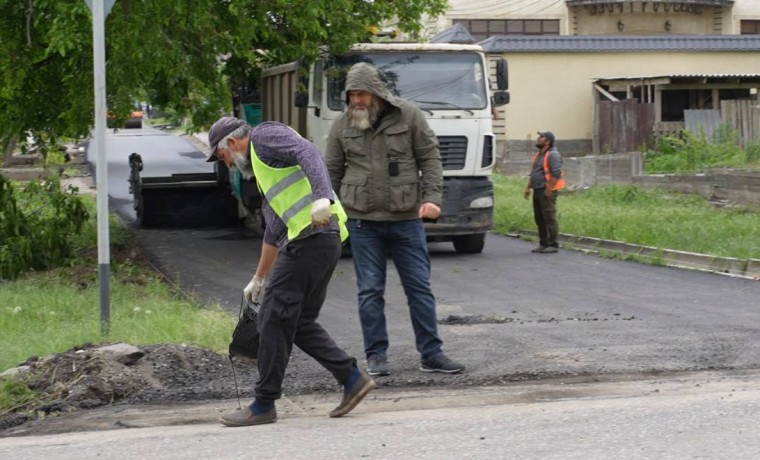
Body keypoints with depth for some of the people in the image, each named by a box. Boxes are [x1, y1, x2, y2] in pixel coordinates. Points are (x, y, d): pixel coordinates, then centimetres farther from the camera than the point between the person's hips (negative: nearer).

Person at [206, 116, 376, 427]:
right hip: (326, 240, 10)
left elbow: (308, 153, -17)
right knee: (300, 322, 14)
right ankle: (352, 378, 13)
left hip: (311, 236, -10)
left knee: (274, 318, -3)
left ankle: (264, 404, 3)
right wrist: (258, 279, 41)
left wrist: (322, 196, -33)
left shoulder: (264, 136, 3)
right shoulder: (262, 168, 31)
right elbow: (273, 231, 35)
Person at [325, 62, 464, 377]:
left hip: (407, 218, 0)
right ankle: (376, 356, 11)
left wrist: (432, 197, -12)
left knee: (420, 287, 3)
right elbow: (332, 172, 10)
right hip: (363, 221, 1)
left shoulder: (409, 116, 0)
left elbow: (430, 159, 1)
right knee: (370, 290, 2)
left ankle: (431, 354, 10)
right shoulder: (342, 126, 4)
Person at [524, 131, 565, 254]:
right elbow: (533, 173, 25)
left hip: (547, 192, -10)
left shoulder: (552, 155, -12)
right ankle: (543, 244, 18)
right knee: (539, 219, 11)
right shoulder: (538, 154, 18)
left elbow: (556, 174, -20)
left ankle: (553, 245, -5)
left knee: (549, 218, -8)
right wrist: (528, 187, 17)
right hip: (537, 191, 10)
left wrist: (548, 190, -22)